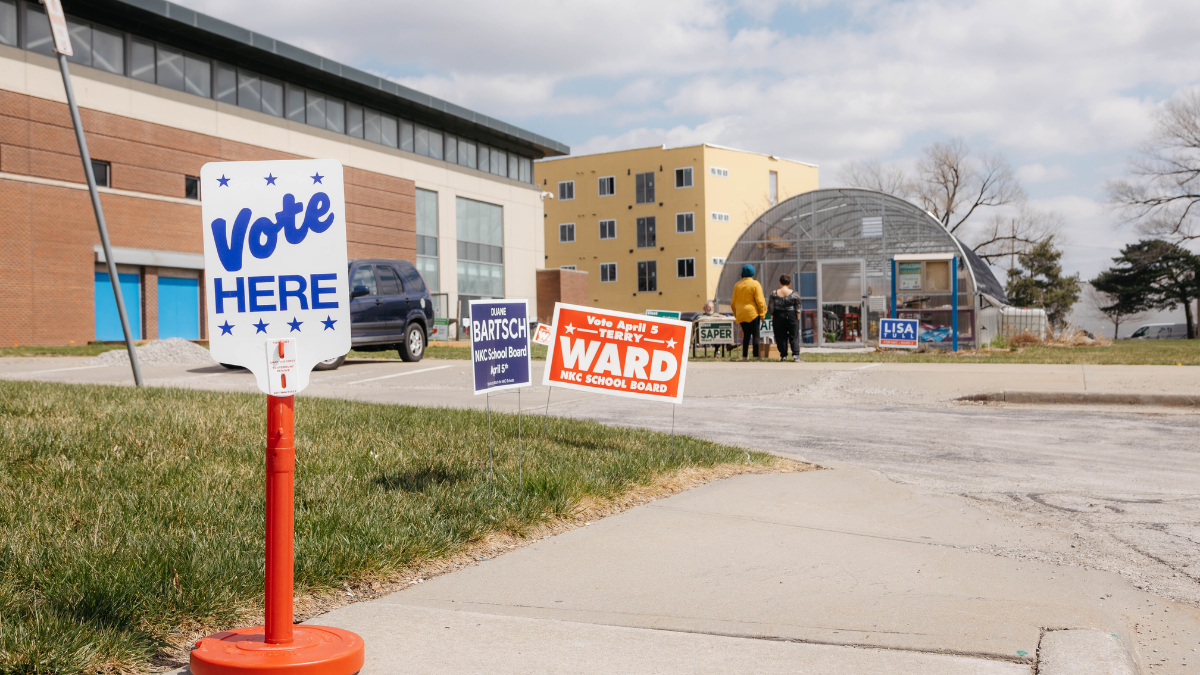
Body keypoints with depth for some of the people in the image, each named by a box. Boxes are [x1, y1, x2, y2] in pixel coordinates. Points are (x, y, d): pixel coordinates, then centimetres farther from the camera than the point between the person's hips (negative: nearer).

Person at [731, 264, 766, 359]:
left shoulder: (737, 285, 10)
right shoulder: (755, 284, -5)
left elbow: (734, 302, 13)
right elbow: (760, 300, -8)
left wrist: (735, 314, 21)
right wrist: (762, 314, -3)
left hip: (741, 315, 5)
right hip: (752, 313, -5)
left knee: (746, 334, 12)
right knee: (755, 335, -3)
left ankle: (744, 356, 7)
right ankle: (756, 356, -9)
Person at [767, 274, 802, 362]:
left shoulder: (774, 294, -2)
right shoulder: (794, 294, -4)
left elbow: (771, 308, 0)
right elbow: (798, 308, -2)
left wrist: (772, 318, 10)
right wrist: (798, 318, 7)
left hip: (778, 317, 1)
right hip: (791, 317, -1)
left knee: (781, 337, 6)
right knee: (794, 336, 2)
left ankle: (783, 356, 5)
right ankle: (795, 355, -9)